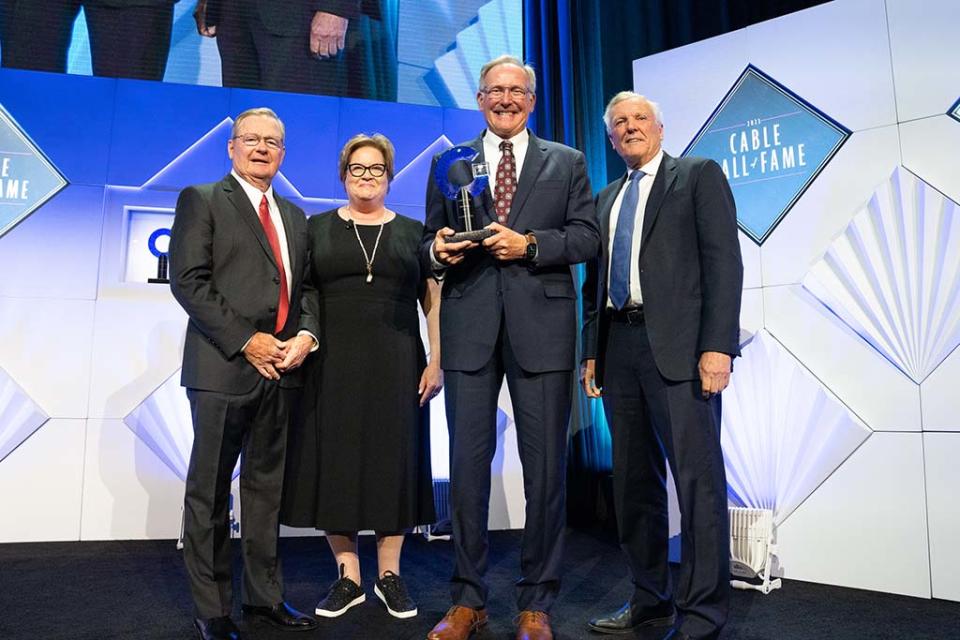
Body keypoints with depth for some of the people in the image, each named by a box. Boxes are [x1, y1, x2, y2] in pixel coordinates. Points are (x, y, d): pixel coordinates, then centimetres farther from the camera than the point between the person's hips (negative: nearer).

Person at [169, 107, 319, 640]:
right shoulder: (201, 200, 2)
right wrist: (246, 342, -14)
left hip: (282, 369, 6)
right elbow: (188, 280, -9)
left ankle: (264, 596, 25)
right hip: (223, 368, -5)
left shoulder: (294, 216, 19)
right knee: (210, 492, 5)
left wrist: (306, 335, -3)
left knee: (267, 488, 13)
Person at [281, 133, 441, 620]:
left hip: (395, 364, 0)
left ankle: (389, 575, 18)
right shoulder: (317, 228, 9)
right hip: (332, 363, 0)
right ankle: (348, 576, 16)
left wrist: (436, 361, -4)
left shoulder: (412, 231, 9)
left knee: (393, 460, 4)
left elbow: (434, 301, 5)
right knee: (334, 462, 3)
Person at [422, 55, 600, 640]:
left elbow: (588, 237, 3)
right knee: (467, 467, 5)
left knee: (546, 470, 3)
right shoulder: (449, 163, 16)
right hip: (469, 328, 1)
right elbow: (432, 241, 12)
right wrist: (440, 250, -10)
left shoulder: (567, 163, 12)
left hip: (541, 327, -1)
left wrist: (529, 244, -12)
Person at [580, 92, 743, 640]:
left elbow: (724, 262, -5)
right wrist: (591, 351, 11)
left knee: (697, 477, -5)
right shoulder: (606, 198, 22)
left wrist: (717, 346, -15)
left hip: (678, 344, -6)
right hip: (619, 346, 6)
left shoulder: (700, 175, 6)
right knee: (634, 480, 9)